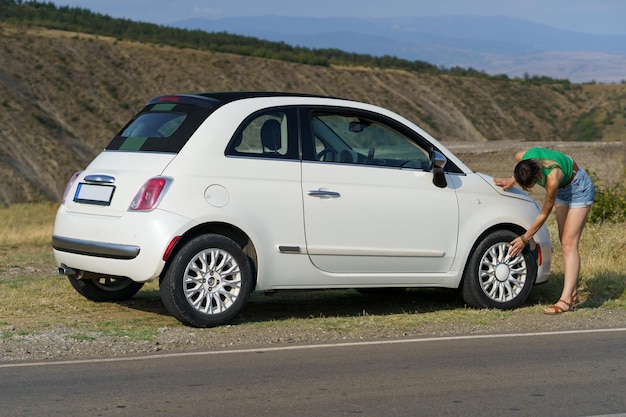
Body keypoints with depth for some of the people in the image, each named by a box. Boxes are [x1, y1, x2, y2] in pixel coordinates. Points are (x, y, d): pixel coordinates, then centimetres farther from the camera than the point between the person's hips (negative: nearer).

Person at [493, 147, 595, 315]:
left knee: (569, 243, -16)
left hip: (579, 189, -8)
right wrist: (512, 181, -8)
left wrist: (525, 238, -20)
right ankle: (572, 293, 13)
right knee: (564, 243, 7)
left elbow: (544, 213, -28)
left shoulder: (552, 178, -42)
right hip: (563, 189, 8)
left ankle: (565, 300, -22)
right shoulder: (522, 158, -27)